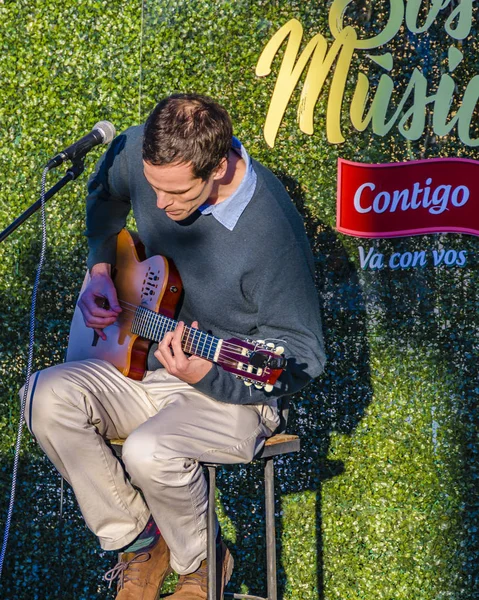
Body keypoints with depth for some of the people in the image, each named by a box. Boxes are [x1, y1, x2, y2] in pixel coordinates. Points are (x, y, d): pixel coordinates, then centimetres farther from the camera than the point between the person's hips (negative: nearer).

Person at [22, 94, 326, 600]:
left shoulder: (270, 231, -28)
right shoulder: (142, 151, -11)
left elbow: (303, 358, -20)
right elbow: (103, 192, 17)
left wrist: (207, 376, -33)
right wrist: (100, 269, 5)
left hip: (233, 392, -6)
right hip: (146, 363, 6)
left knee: (150, 451, -32)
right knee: (48, 397, -17)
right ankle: (138, 539, 0)